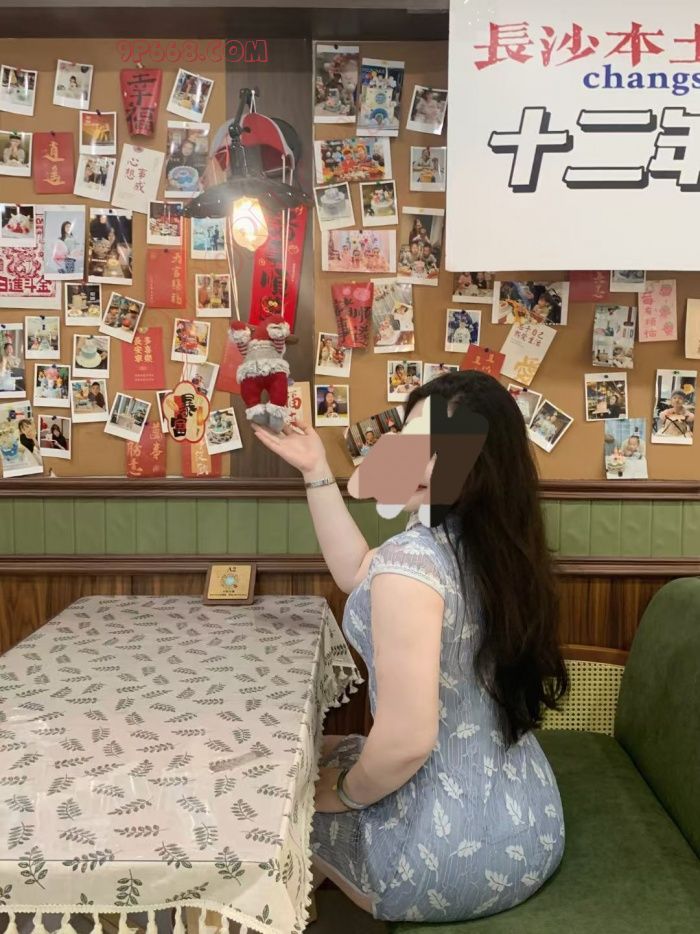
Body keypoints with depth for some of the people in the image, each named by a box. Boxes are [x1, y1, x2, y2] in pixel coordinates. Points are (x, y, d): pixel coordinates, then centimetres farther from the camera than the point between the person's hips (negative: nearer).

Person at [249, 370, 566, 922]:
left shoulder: (412, 560, -28)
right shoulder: (488, 541, -2)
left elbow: (407, 742, -28)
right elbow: (357, 574, 12)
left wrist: (343, 793, -8)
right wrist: (317, 471, 9)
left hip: (455, 852, -7)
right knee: (329, 754, 27)